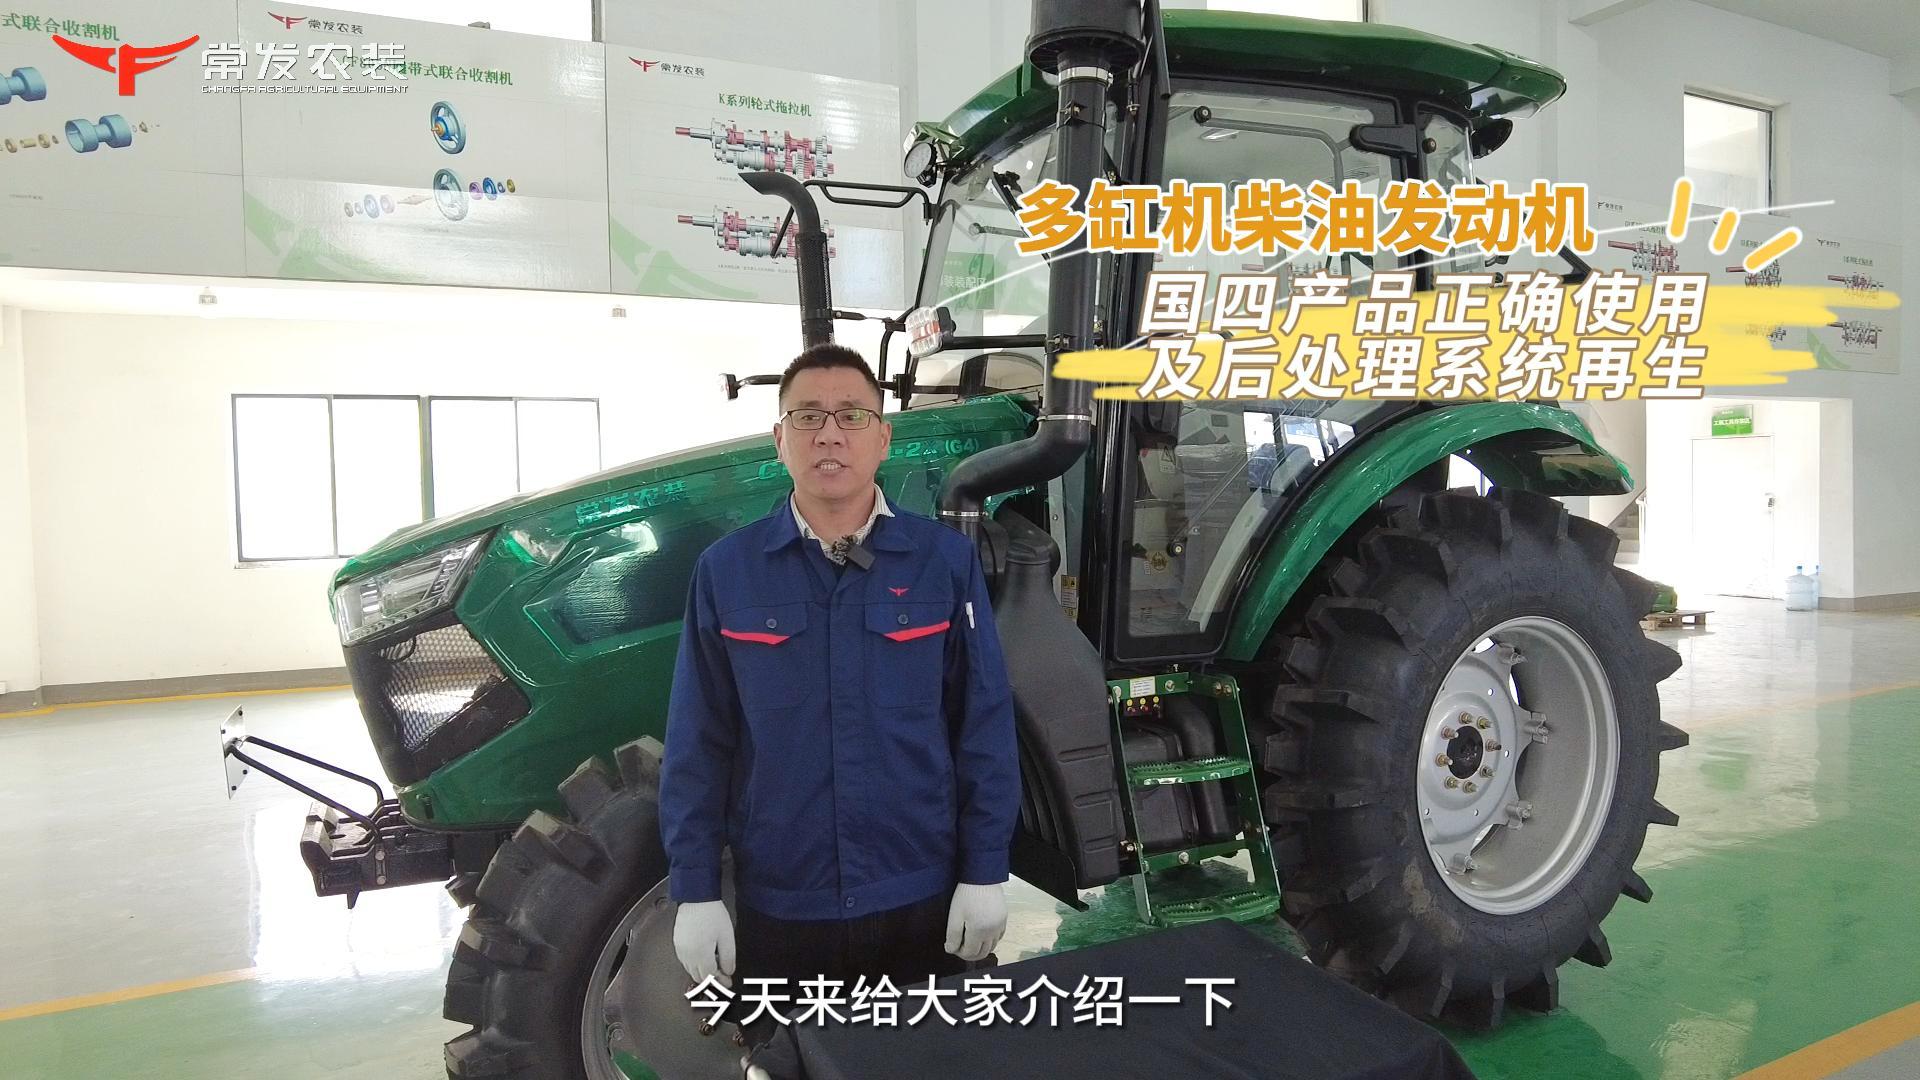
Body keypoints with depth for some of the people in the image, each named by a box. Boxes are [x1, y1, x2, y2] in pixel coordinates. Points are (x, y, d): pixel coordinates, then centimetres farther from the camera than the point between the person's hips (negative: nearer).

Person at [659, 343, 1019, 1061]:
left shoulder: (944, 559, -5)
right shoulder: (727, 571, -4)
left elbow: (985, 723, -3)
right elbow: (698, 742, -1)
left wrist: (985, 870, -5)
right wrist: (694, 890, -4)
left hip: (922, 900, 0)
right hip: (779, 907, 1)